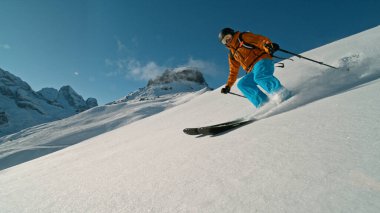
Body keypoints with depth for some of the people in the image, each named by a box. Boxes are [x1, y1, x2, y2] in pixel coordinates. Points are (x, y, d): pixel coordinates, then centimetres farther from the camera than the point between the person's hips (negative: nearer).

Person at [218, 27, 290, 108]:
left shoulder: (243, 37, 10)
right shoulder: (232, 55, 25)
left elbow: (259, 39, -4)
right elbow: (233, 72, 27)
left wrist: (267, 45, -27)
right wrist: (228, 86, 20)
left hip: (262, 60, -6)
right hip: (253, 71, 6)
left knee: (259, 76, -35)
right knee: (242, 84, -16)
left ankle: (281, 92, -33)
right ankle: (263, 103, -25)